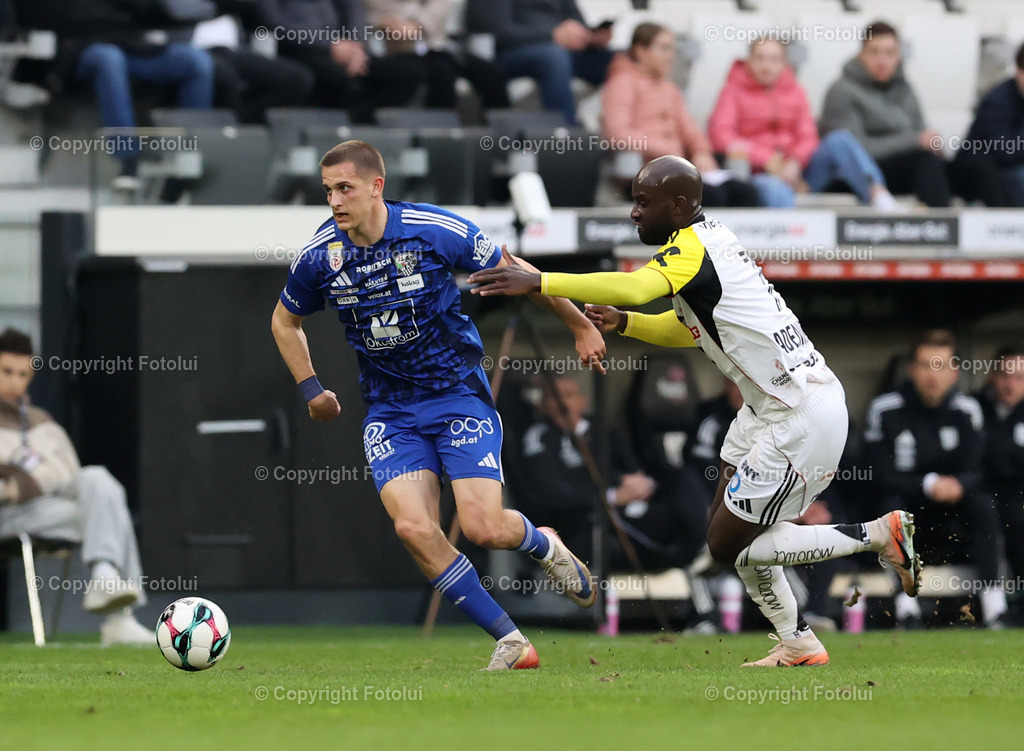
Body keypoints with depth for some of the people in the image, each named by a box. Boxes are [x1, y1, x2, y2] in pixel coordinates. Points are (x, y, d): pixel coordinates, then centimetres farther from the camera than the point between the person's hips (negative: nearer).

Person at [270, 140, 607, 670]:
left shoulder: (436, 230, -15)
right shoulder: (320, 256, -7)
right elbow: (285, 321, 15)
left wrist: (581, 326, 6)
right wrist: (310, 389, 6)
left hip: (459, 394, -2)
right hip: (389, 412, 3)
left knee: (484, 527, -16)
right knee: (412, 527, -19)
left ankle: (542, 545, 23)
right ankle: (510, 642, -5)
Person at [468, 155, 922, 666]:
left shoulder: (693, 249, -18)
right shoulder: (707, 240, 12)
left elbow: (635, 287, -38)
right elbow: (686, 329, 25)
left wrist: (537, 282, -38)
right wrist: (621, 322, 8)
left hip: (803, 420, -10)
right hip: (770, 408, 10)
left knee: (728, 544, -3)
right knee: (730, 526, 15)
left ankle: (880, 534, 0)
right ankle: (798, 646, 22)